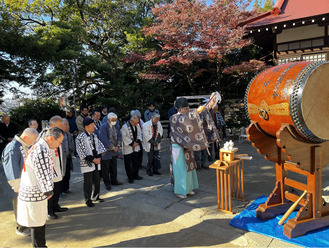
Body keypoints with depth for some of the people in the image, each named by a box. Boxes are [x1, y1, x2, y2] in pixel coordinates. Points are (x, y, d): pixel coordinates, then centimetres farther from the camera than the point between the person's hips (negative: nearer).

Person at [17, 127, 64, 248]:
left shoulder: (38, 146, 9)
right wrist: (48, 192, -9)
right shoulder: (42, 150, -25)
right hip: (34, 196, -10)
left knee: (40, 224, 22)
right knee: (37, 226, 4)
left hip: (35, 193, 10)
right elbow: (43, 174, -24)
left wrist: (47, 190, 15)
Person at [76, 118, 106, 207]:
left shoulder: (94, 136, 9)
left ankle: (95, 197, 32)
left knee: (96, 180, 15)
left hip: (96, 162, 7)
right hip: (87, 163, -7)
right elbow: (82, 152, -17)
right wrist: (93, 159, -16)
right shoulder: (80, 137, -13)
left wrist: (99, 157, -3)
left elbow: (100, 146, 11)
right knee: (88, 182, 0)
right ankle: (88, 200, 14)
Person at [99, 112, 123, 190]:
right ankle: (107, 183, 17)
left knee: (114, 167, 17)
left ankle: (114, 180, 32)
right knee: (106, 168, 5)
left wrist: (118, 146, -6)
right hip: (106, 151, -7)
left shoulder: (116, 126, 6)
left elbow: (119, 136, 8)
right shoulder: (103, 127, -17)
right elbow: (104, 140, -23)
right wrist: (113, 148, -17)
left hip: (114, 151, 7)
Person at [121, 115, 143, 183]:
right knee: (128, 164, 2)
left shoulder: (137, 126, 3)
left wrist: (137, 141, -8)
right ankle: (130, 177, 15)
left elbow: (139, 134, 9)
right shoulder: (124, 127, -17)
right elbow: (124, 137, -18)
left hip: (135, 148, 6)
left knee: (136, 162, 16)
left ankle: (135, 175, 31)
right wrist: (132, 143, -17)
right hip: (128, 148, -6)